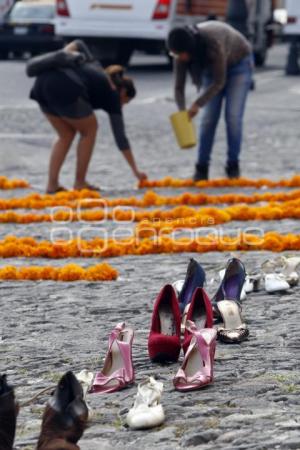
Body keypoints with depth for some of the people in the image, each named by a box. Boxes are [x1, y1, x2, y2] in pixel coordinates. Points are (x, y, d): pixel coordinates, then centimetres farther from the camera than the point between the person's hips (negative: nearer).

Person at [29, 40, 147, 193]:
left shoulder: (93, 67, 35)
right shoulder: (112, 94, 17)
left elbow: (78, 44, 30)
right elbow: (120, 138, 19)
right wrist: (136, 171, 24)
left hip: (42, 83, 7)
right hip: (64, 89, -7)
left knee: (66, 134, 22)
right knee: (90, 129, 17)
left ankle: (52, 184, 14)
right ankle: (80, 182, 17)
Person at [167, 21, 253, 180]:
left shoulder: (213, 43, -41)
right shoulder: (182, 51, -24)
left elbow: (219, 82, -32)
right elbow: (179, 87, -18)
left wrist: (197, 104, -36)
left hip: (239, 63, -4)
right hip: (212, 66, 4)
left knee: (233, 116, -12)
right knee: (209, 117, -5)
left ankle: (233, 165, -1)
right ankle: (202, 167, 1)